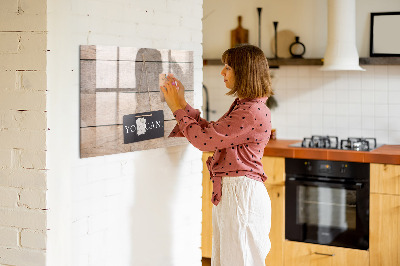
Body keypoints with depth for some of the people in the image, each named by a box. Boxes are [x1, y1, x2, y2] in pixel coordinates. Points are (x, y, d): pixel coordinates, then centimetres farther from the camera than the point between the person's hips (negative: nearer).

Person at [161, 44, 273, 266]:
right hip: (228, 192, 10)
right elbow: (211, 132, 17)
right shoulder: (242, 106, 14)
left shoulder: (253, 112, -20)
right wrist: (182, 104, 14)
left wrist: (178, 108, -7)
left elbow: (204, 139, -19)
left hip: (242, 194, -10)